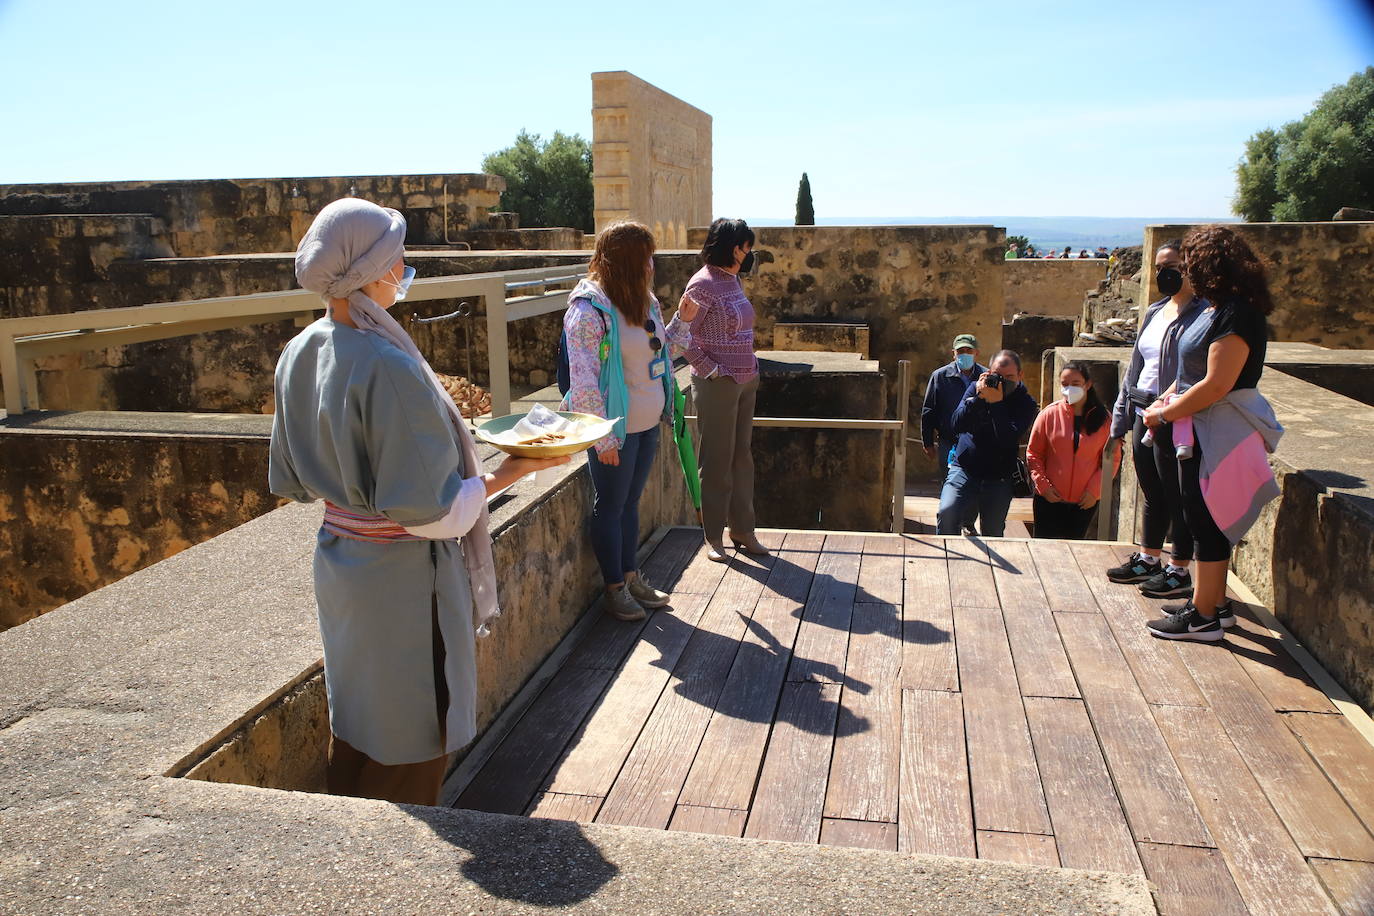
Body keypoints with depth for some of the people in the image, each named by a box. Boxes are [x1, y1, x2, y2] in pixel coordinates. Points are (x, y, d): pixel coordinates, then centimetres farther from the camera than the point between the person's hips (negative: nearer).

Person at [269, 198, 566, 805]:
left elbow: (292, 481, 10)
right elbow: (426, 510, -25)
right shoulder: (388, 368, -26)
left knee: (356, 727, 25)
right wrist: (510, 472, -16)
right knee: (411, 740, 11)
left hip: (339, 565, 9)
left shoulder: (299, 355, 0)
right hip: (402, 577, -9)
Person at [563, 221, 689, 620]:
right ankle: (615, 589, 21)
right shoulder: (589, 310, -19)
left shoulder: (645, 301, 7)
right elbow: (583, 380, -21)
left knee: (631, 502, 19)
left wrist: (683, 321, 6)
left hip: (648, 423, 8)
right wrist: (602, 438, -22)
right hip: (616, 429, -8)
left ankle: (631, 576, 33)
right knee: (610, 506, 7)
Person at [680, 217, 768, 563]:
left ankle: (743, 530, 25)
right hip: (718, 384, -8)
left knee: (742, 456, 14)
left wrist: (749, 366, 12)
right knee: (717, 460, 1)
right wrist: (709, 368, -17)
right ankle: (713, 536, 13)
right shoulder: (703, 283, -15)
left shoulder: (733, 279, 11)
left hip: (745, 380, 8)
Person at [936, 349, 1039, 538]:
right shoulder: (976, 387, 3)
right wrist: (978, 397, -19)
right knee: (946, 514, -21)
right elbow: (958, 425, -8)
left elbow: (1008, 439, -20)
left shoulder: (1026, 403, -4)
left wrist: (996, 403, -23)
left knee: (993, 534, 8)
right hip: (964, 469, 0)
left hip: (998, 479, 0)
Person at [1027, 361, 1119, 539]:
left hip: (1085, 502, 1)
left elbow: (1112, 459, 2)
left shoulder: (1103, 419, -1)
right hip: (1050, 499, -1)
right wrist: (1043, 486, -8)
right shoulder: (1049, 414, -4)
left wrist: (1094, 490, -7)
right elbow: (1033, 454, 1)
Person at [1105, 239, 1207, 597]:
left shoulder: (1202, 314, -13)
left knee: (1177, 497, 3)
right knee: (1151, 495, 18)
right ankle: (1148, 559, 31)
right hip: (1144, 418, 8)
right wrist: (1122, 416, 17)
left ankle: (1179, 571, 16)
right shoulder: (1155, 311, 14)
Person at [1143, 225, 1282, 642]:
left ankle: (1204, 617, 8)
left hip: (1220, 433, -10)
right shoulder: (1219, 309, 11)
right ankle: (1214, 602, 29)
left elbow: (1215, 385, -25)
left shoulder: (1236, 314, -20)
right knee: (1207, 519, 17)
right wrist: (1167, 399, 1)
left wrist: (1164, 414, -15)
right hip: (1205, 430, 10)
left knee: (1207, 520, -2)